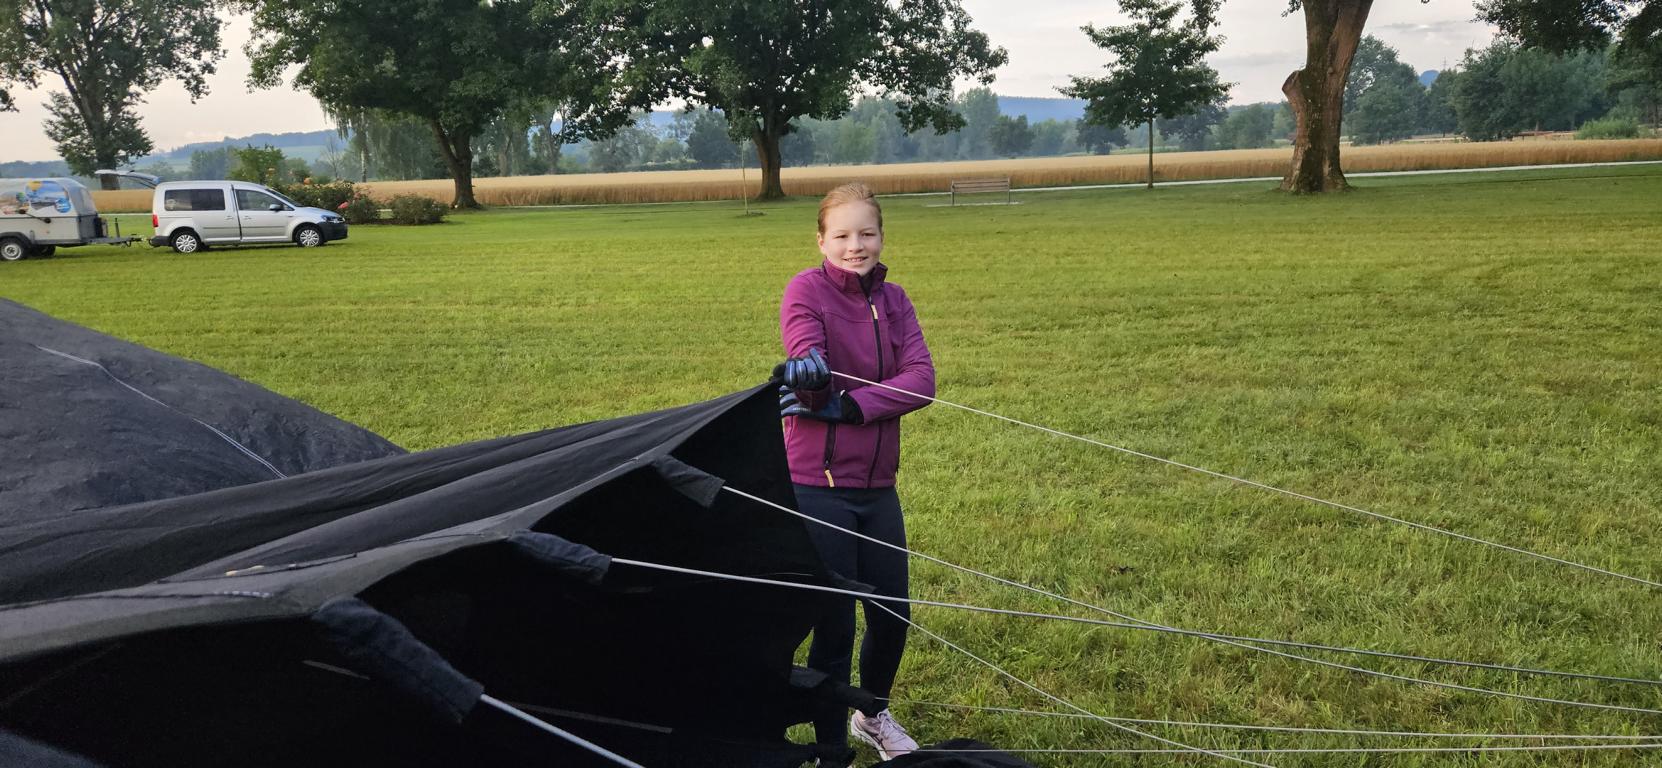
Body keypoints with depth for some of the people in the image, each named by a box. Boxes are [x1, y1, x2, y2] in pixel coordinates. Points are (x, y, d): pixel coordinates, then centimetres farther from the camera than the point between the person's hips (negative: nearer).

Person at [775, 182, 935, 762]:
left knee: (893, 615, 15)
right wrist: (808, 371, -49)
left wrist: (849, 406, -22)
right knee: (835, 626, 0)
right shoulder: (806, 289, -9)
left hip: (878, 485, 5)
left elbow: (922, 379, -8)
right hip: (819, 486, -5)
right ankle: (832, 746, 21)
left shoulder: (893, 299, 6)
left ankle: (873, 715, 43)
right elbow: (808, 376, -25)